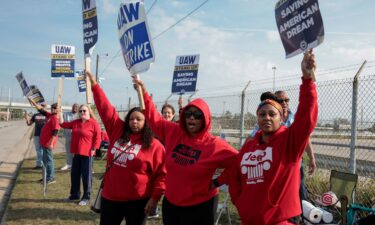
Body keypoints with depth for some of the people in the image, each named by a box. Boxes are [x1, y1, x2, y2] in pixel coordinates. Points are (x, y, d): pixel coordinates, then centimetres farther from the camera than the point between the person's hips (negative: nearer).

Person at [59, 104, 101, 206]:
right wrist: (60, 113, 7)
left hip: (87, 153, -7)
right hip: (76, 153, 7)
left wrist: (93, 150, -14)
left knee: (86, 175, 0)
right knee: (74, 174, 13)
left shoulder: (94, 123, -9)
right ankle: (75, 194, 27)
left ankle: (86, 197, 9)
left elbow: (97, 138, -11)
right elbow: (63, 124, 16)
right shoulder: (75, 122, 11)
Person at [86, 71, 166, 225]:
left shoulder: (154, 146, -8)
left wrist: (155, 198, -12)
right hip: (111, 197, 4)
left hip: (137, 201, -4)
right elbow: (105, 107, 4)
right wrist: (94, 84, 5)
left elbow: (162, 174, -8)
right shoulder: (118, 132, 3)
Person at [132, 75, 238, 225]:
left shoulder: (214, 145, -13)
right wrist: (143, 92, 1)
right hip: (170, 203, 4)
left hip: (199, 207, -4)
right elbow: (154, 118, 5)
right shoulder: (173, 132, -3)